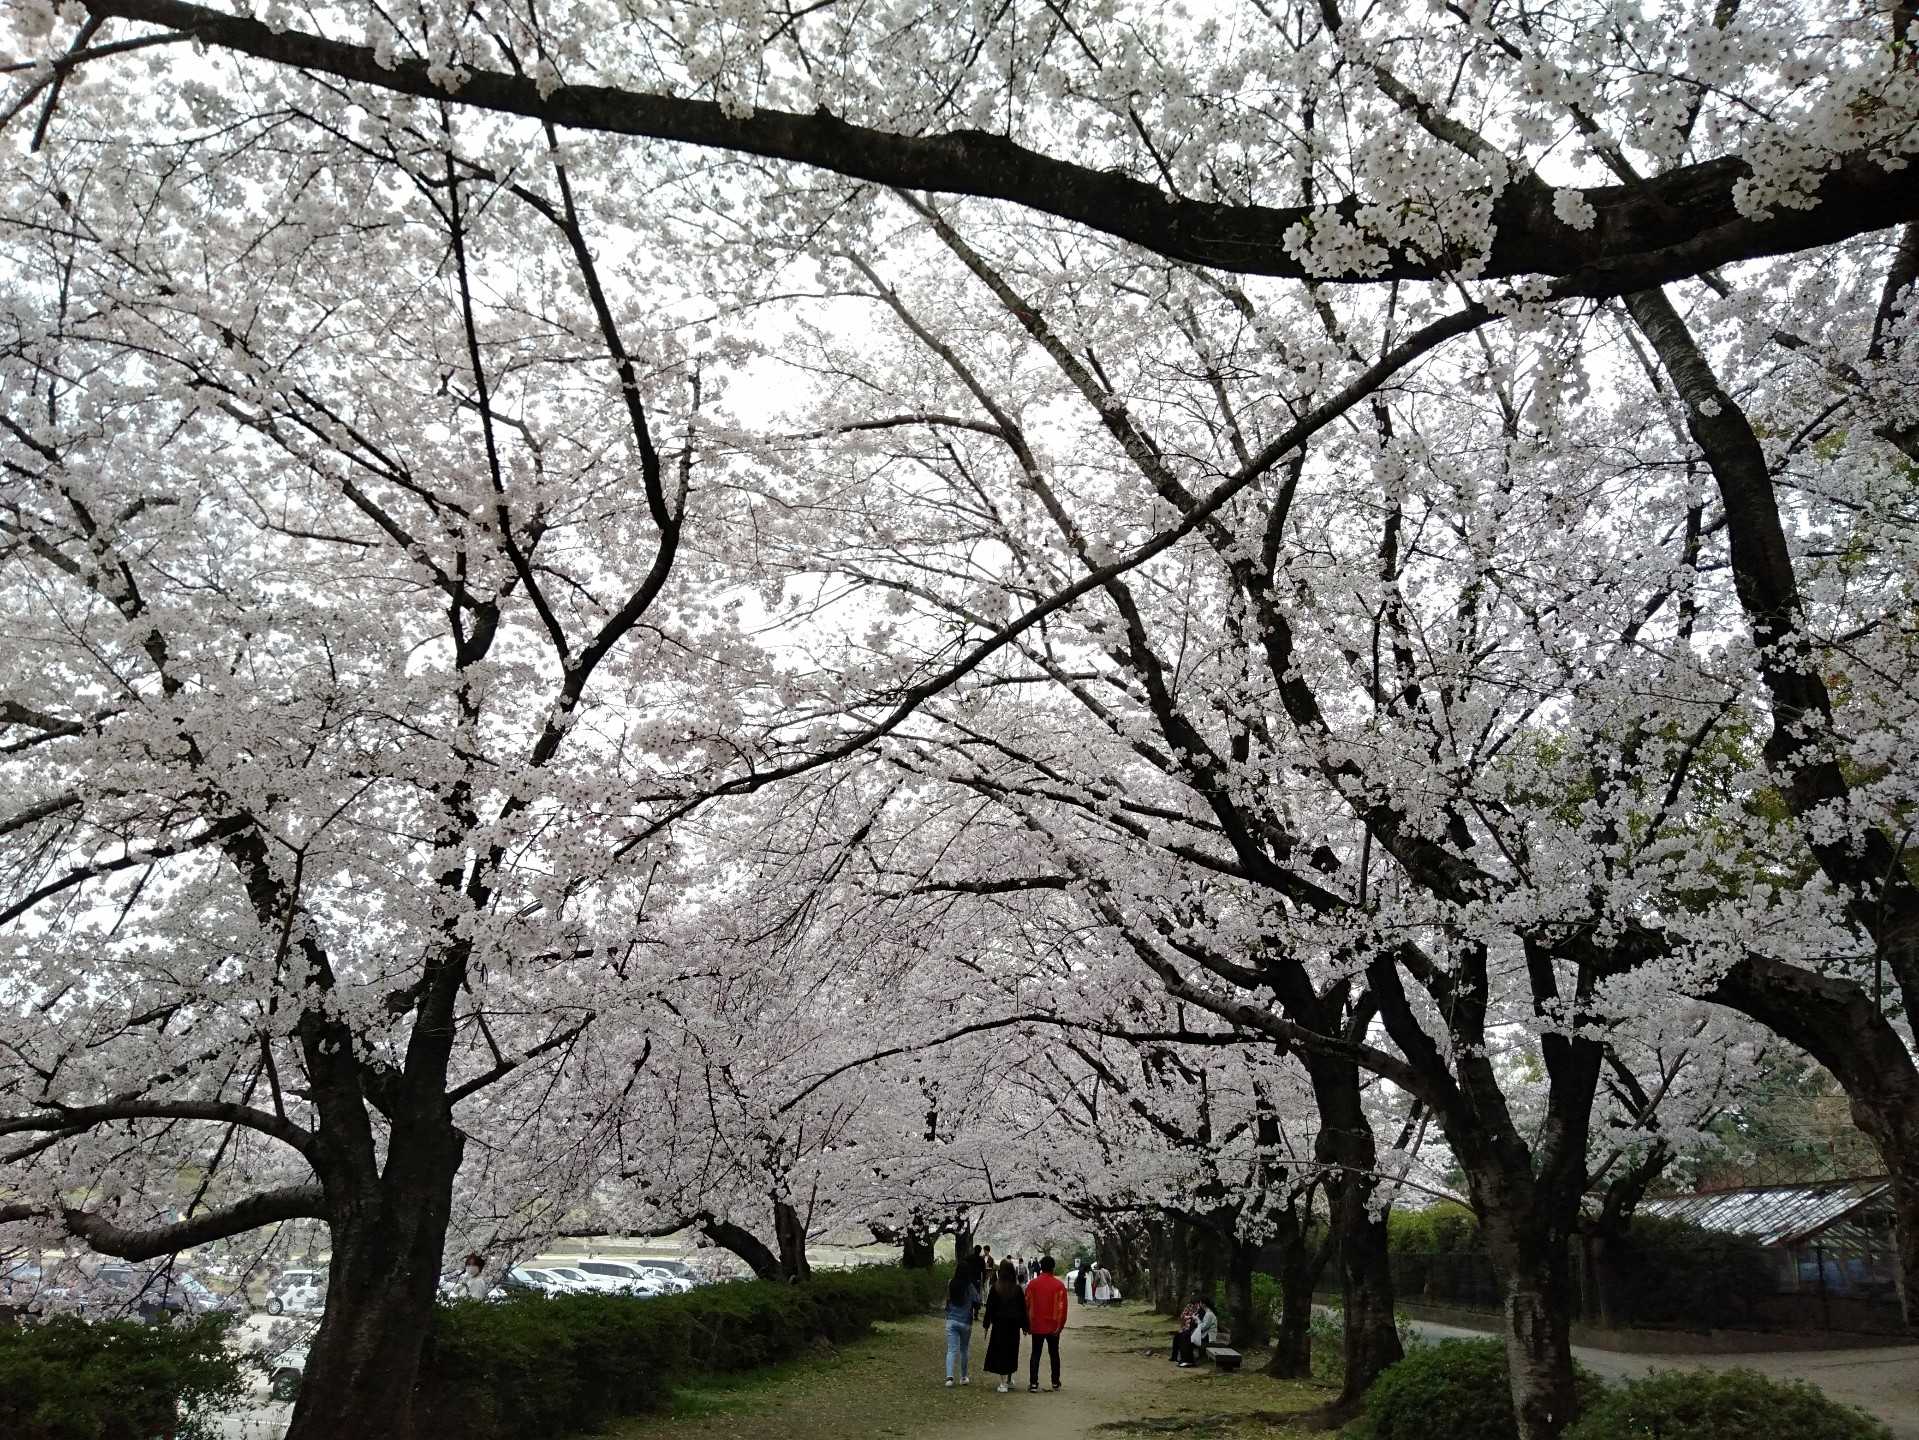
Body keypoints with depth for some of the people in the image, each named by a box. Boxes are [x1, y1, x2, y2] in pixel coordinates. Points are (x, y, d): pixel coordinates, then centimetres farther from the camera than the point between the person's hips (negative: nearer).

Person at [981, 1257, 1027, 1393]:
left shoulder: (995, 1288, -8)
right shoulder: (1017, 1289, -3)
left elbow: (989, 1308, -5)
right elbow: (1023, 1308, 2)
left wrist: (987, 1325, 1)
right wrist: (1024, 1326, 10)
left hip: (999, 1324, -3)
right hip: (1014, 1324, 3)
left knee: (1000, 1352, 1)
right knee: (1012, 1351, 16)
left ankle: (1003, 1383, -4)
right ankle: (1009, 1380, 27)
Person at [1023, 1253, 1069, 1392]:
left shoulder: (1033, 1283, -3)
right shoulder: (1059, 1285, -7)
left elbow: (1027, 1305, 1)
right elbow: (1062, 1307, -8)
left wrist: (1027, 1324, 9)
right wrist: (1060, 1325, 1)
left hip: (1036, 1326, 0)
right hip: (1053, 1327, 0)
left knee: (1035, 1354, 6)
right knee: (1054, 1354, 14)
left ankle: (1033, 1383, 0)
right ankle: (1055, 1383, 18)